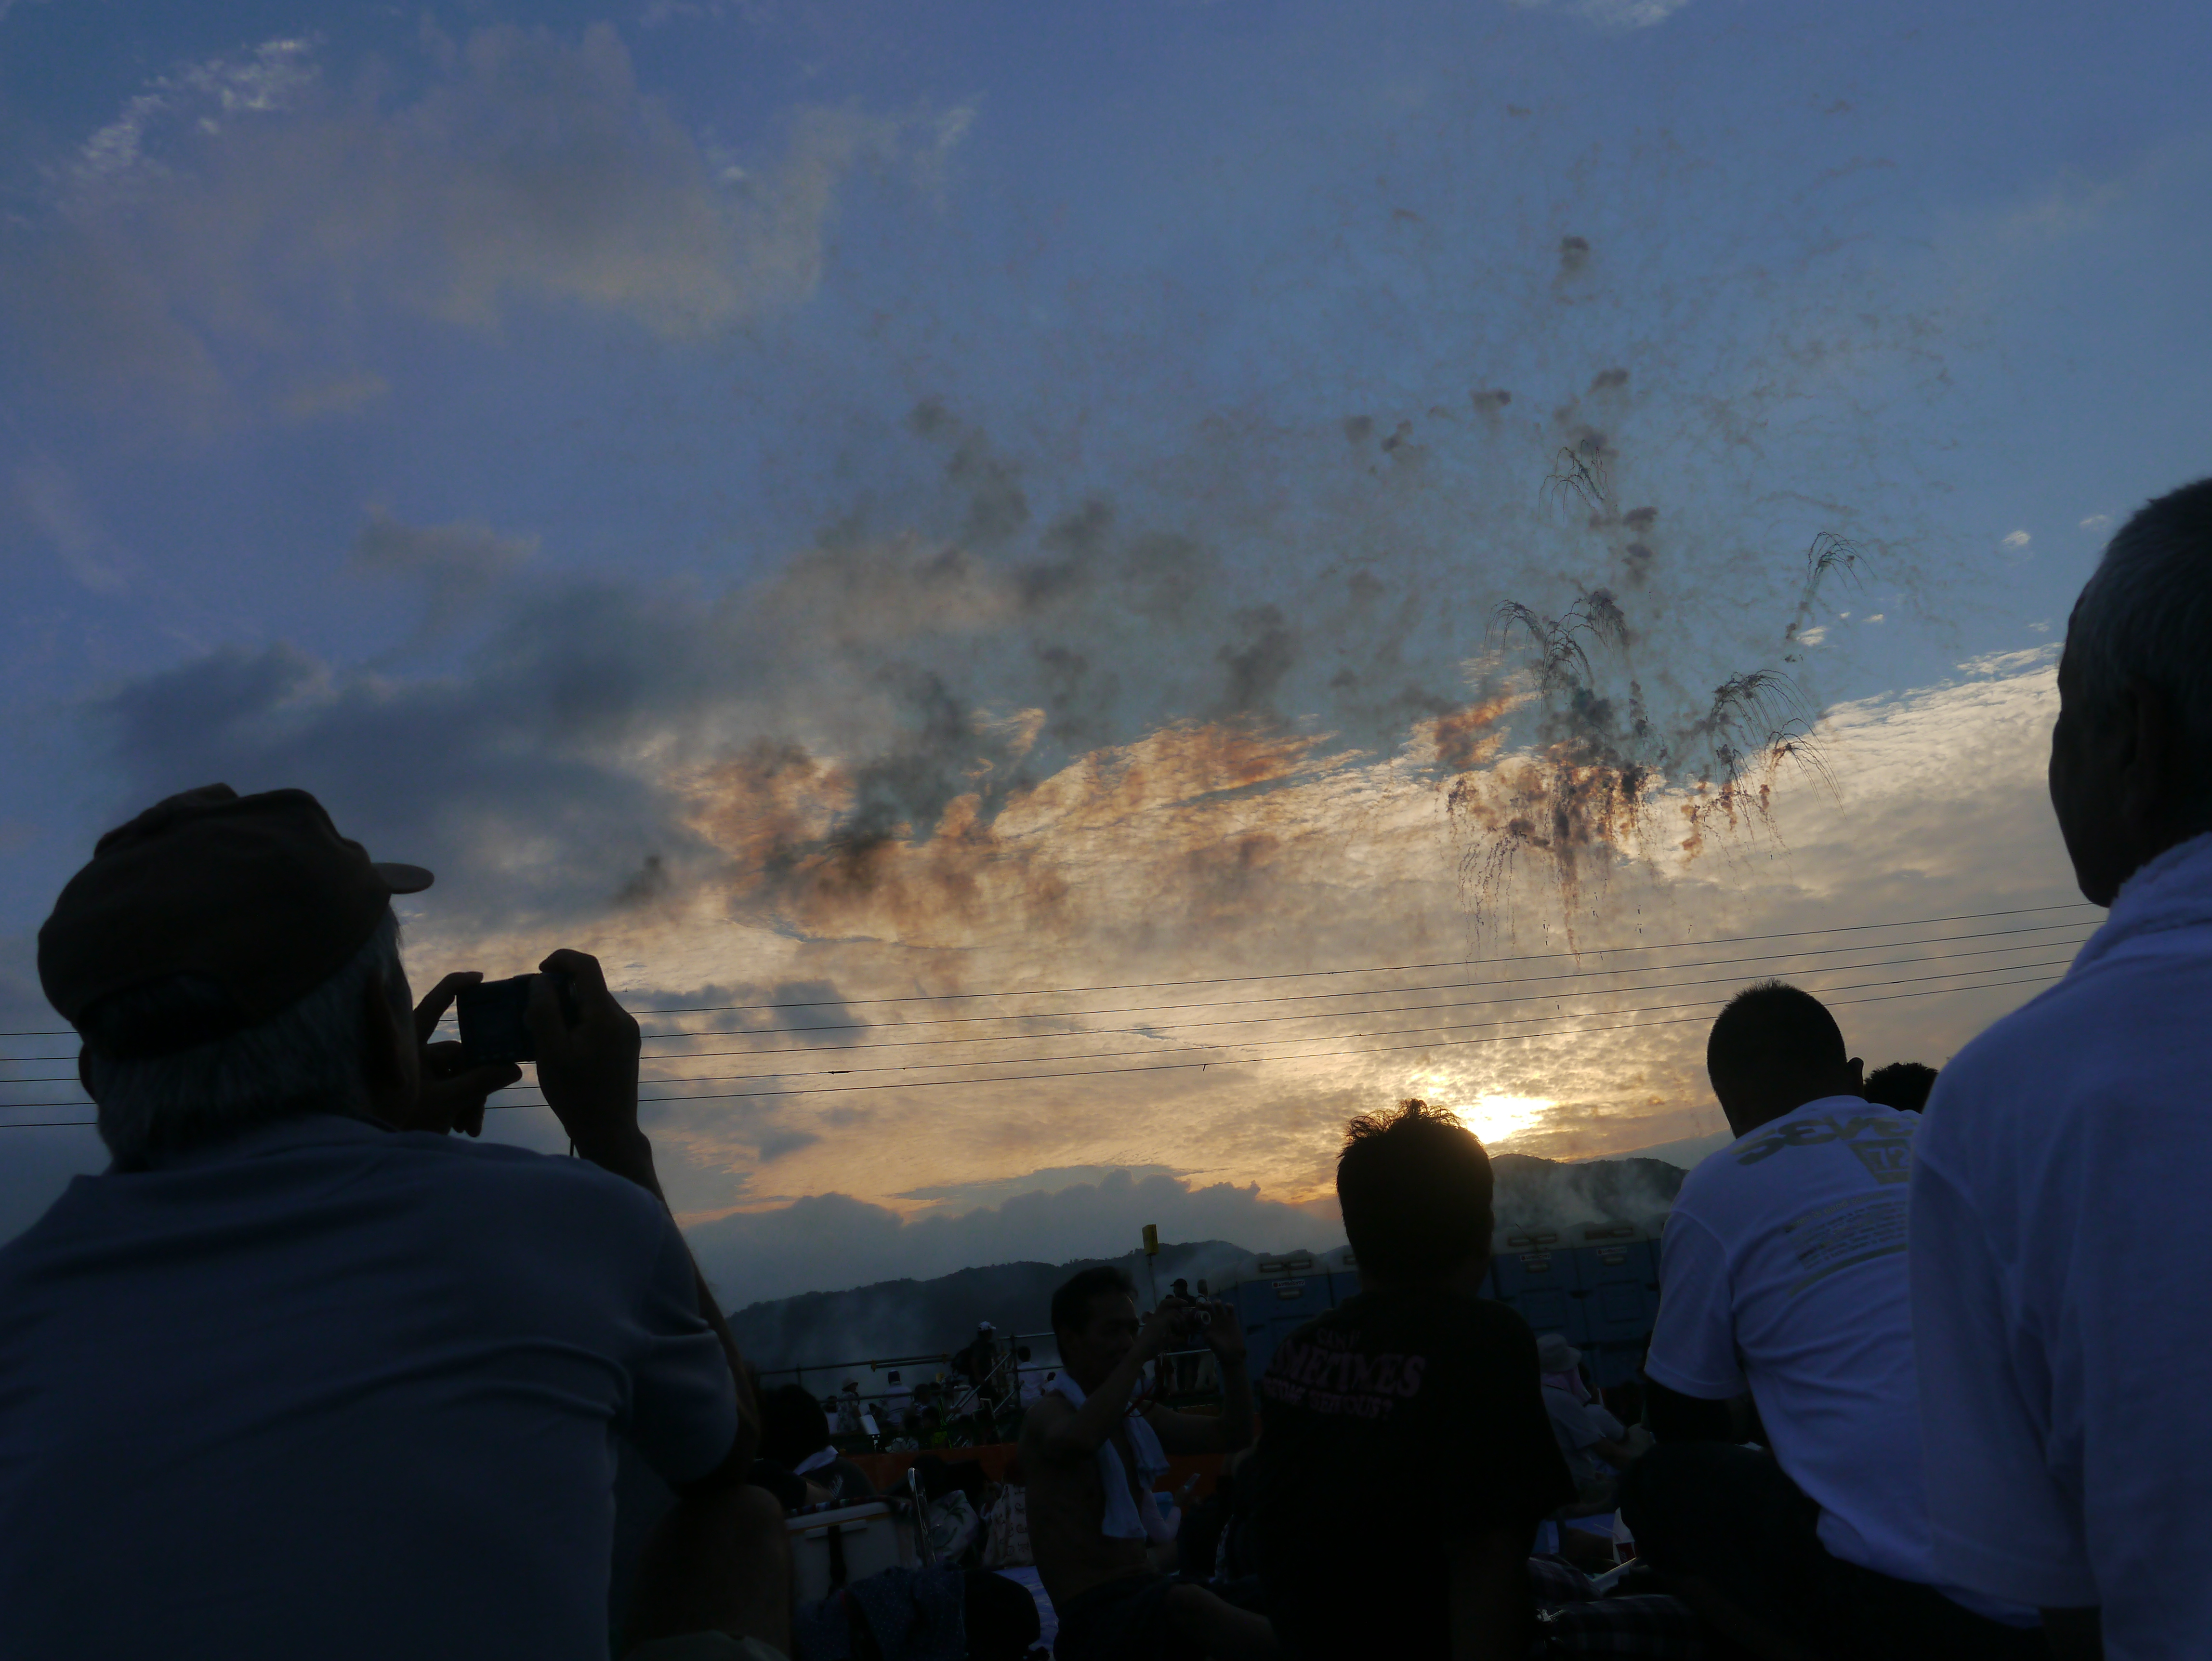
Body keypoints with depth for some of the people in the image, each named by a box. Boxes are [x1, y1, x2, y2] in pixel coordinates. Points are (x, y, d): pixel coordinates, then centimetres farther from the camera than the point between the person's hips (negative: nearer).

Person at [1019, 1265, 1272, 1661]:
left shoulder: (1138, 1415, 16)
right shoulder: (1049, 1413, -9)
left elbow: (1231, 1436, 16)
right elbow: (1077, 1441, -35)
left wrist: (1232, 1361, -1)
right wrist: (1142, 1352, -32)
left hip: (1145, 1593, 9)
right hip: (1095, 1617, -8)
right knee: (1186, 1603, -36)